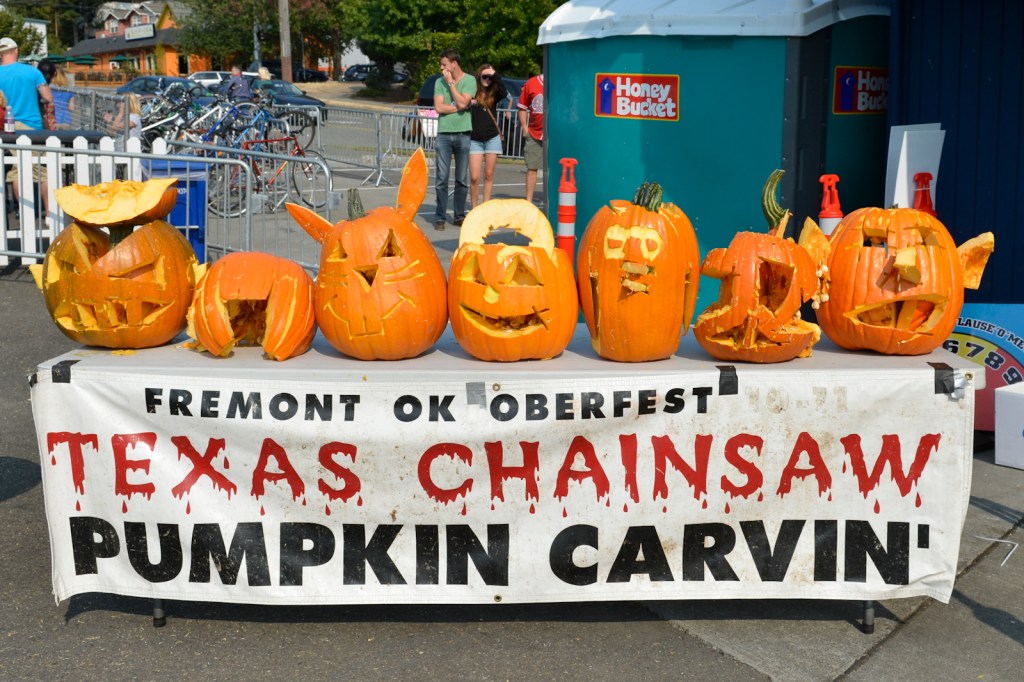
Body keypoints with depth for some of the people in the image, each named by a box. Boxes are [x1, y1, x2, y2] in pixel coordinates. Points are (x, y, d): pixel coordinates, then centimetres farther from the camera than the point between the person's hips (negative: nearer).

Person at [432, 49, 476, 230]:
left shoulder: (470, 80, 1)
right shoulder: (440, 82, 8)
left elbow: (462, 102, -13)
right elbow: (438, 107, -3)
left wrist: (451, 82, -7)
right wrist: (459, 107, -7)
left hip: (463, 134, -1)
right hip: (444, 134, 1)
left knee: (462, 179, 5)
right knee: (442, 178, -2)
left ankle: (459, 216, 14)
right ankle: (440, 217, 3)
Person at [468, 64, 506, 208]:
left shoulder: (494, 94, 4)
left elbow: (504, 94, -16)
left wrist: (495, 75, -15)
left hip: (492, 139, 2)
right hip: (475, 140, -2)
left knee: (489, 175, 8)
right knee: (474, 177, -5)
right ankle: (474, 208, 5)